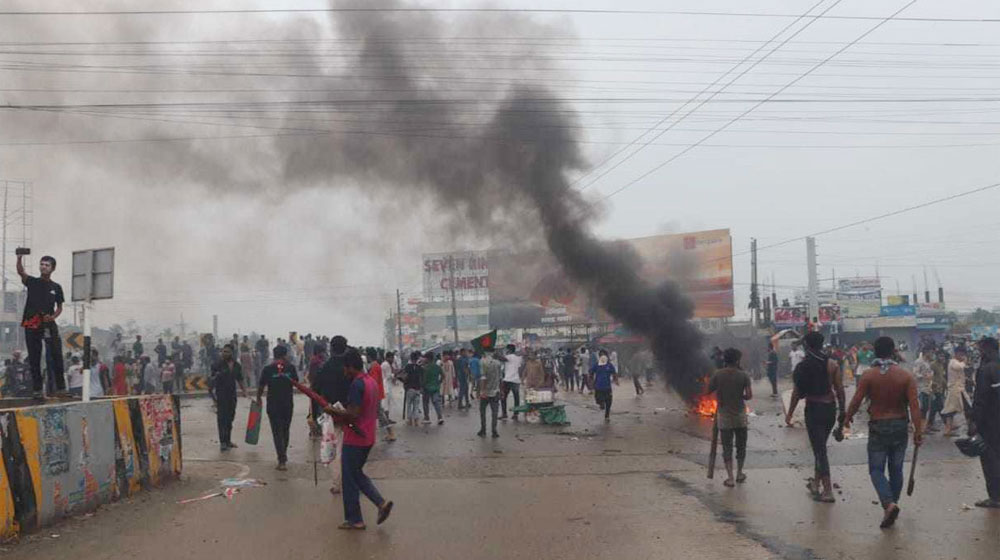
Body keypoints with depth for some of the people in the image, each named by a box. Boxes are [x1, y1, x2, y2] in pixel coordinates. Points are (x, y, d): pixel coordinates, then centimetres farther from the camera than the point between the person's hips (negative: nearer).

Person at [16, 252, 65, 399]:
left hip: (49, 324, 1)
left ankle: (60, 387, 0)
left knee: (56, 356, -5)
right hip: (31, 325, -1)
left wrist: (53, 316, -7)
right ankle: (36, 389, 7)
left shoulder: (56, 287, 11)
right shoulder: (32, 282, 7)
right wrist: (19, 258, -30)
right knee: (34, 359, 2)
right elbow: (21, 272, -12)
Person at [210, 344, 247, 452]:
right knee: (222, 418, -8)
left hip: (232, 395, 6)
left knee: (230, 418, 12)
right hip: (221, 395, -6)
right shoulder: (218, 365, -6)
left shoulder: (236, 365, 10)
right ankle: (222, 443, -9)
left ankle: (228, 441, 23)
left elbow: (240, 380, 17)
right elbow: (212, 379, -10)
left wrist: (244, 390, 5)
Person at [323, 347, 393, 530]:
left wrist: (333, 411, -11)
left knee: (349, 479, 5)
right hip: (368, 438, 9)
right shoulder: (372, 381, 9)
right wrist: (343, 416, 15)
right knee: (357, 474, 21)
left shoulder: (356, 384, -19)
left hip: (355, 439, -9)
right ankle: (382, 503, 9)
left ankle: (354, 519, 12)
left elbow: (353, 414, -25)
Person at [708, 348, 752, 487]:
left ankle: (730, 478, 0)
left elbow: (708, 391, -3)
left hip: (724, 416, 0)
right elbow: (749, 395, -11)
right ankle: (739, 474, 28)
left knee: (727, 447, 5)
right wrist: (740, 396, 8)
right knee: (741, 446, 17)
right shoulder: (743, 375, -7)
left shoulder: (718, 375, -7)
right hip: (740, 416, 1)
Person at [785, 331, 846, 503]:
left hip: (813, 409, -4)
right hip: (830, 408, 4)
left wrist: (789, 414, 2)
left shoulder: (803, 366, -9)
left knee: (819, 449, -1)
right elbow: (840, 390, -1)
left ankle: (828, 491, -5)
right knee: (821, 446, 20)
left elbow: (797, 392, -7)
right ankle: (816, 481, 31)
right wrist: (842, 412, 8)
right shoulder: (832, 365, 0)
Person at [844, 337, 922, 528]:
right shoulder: (906, 376, -5)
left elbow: (856, 401, -9)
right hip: (900, 426, 2)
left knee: (876, 469, 4)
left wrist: (848, 418, 9)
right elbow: (914, 405, -10)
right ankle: (892, 504, 21)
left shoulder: (868, 375, -10)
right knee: (896, 469, 14)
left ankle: (889, 504, -18)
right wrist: (918, 431, -6)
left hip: (878, 426, -2)